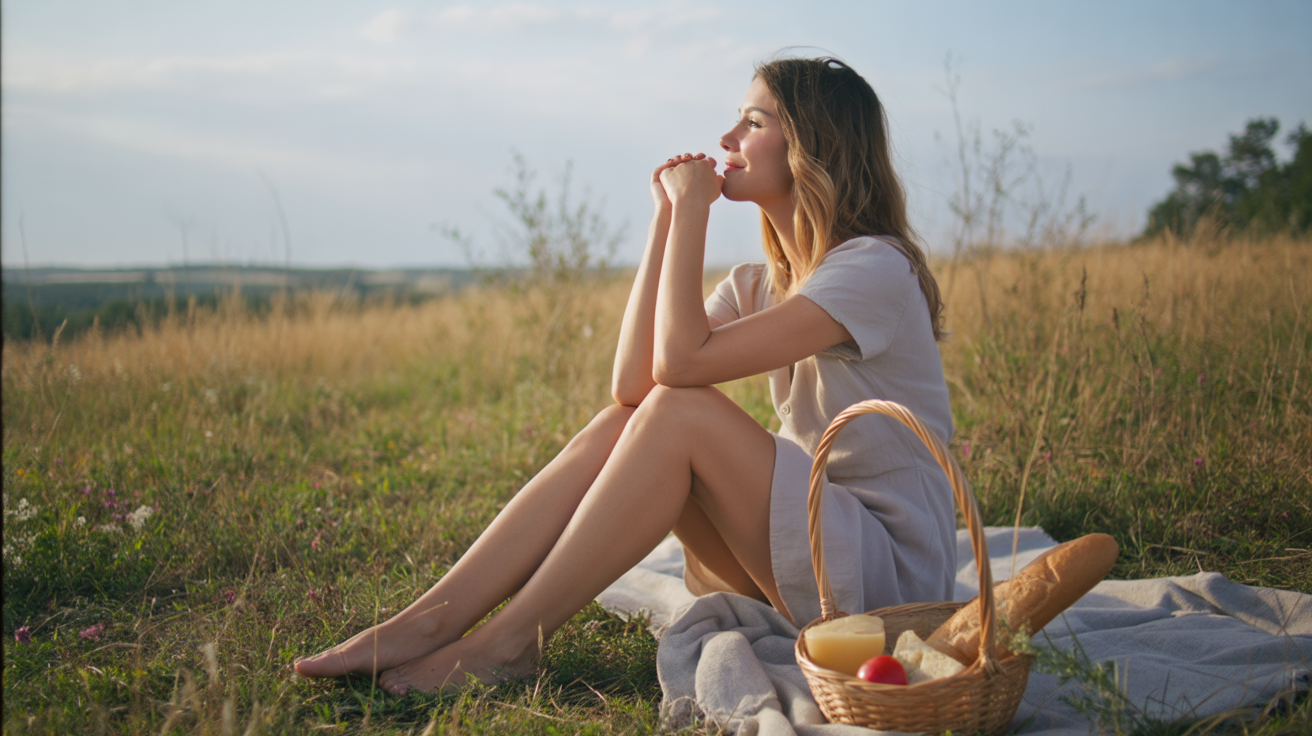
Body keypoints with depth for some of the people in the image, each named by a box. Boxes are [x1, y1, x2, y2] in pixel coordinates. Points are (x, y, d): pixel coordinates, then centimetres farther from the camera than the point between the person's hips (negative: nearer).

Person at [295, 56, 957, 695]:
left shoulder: (875, 269, -16)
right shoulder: (760, 283, 9)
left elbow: (679, 361, -25)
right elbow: (633, 381, -7)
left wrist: (693, 205, -16)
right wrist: (668, 216, -6)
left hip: (892, 571, -7)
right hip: (803, 548, 7)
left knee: (682, 412, -24)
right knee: (621, 422, -12)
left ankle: (510, 640, -17)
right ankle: (429, 622, -15)